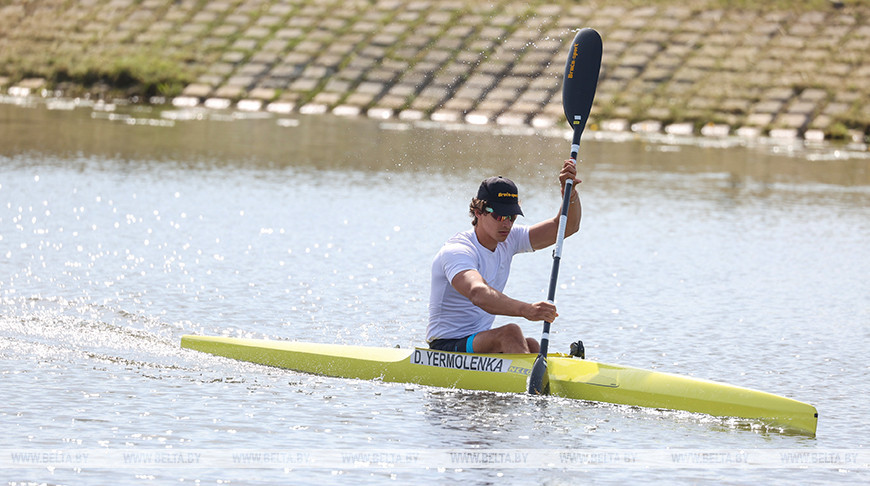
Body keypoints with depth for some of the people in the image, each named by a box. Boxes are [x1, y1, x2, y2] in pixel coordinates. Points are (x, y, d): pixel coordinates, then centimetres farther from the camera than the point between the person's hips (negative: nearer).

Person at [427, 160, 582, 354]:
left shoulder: (508, 240, 6)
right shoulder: (456, 252, -20)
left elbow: (567, 227, 5)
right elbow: (478, 294, -40)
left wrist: (569, 191, -16)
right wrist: (525, 310, -55)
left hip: (480, 342, 8)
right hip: (446, 347, -8)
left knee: (531, 346, -21)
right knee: (511, 333, -31)